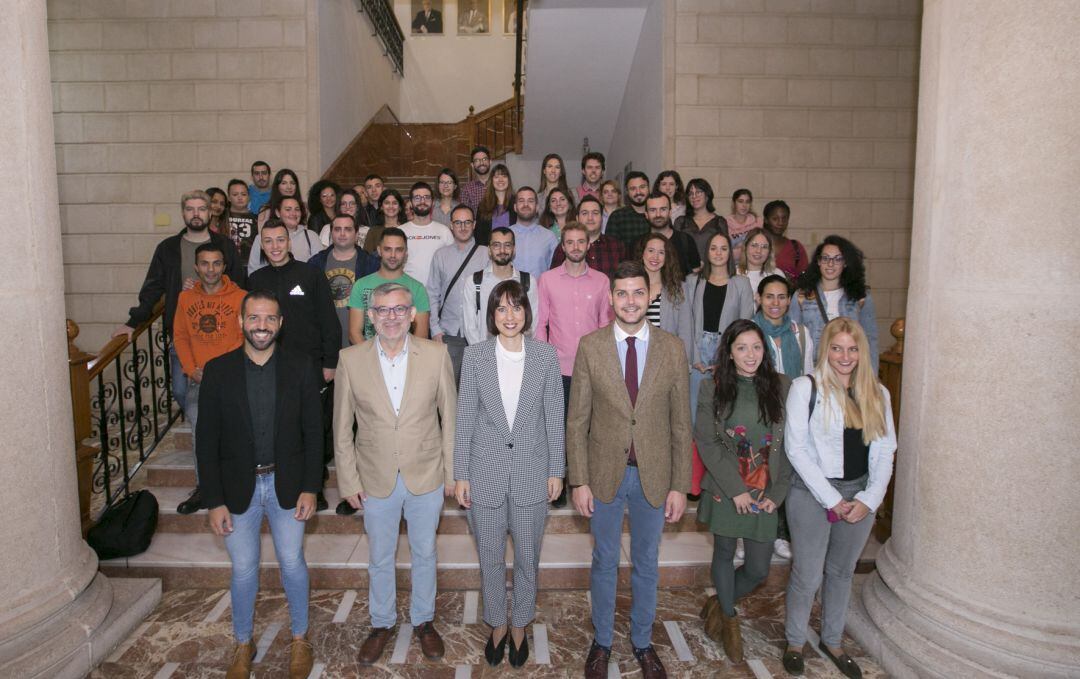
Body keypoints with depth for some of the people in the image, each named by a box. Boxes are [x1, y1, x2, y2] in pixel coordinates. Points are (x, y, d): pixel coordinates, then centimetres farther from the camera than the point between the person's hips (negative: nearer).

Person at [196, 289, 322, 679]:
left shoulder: (301, 367, -6)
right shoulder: (217, 371, -6)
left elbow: (313, 432, -3)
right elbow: (207, 441, -4)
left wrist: (310, 487, -7)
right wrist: (214, 501, -7)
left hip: (287, 485, 0)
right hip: (238, 487, 0)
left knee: (292, 563, 12)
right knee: (243, 569, 13)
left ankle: (300, 637, 34)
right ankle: (243, 643, 36)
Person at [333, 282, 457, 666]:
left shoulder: (436, 355, -10)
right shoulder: (351, 360, -9)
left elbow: (450, 417, -3)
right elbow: (342, 428, -1)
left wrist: (452, 471, -1)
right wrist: (348, 480, -1)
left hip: (426, 476, 0)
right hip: (376, 480, 0)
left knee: (424, 554, 18)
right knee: (380, 558, 18)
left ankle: (423, 621, 41)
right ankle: (382, 623, 41)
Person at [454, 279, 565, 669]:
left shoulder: (545, 356, -5)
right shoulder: (475, 356, -5)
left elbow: (554, 416, 0)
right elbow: (464, 417, -1)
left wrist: (556, 470, 1)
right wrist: (460, 474, -1)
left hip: (531, 472, 0)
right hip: (486, 472, 0)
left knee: (527, 559, 14)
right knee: (490, 559, 15)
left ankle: (519, 625, 37)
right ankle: (497, 625, 37)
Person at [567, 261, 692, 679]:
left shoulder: (672, 349, -4)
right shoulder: (590, 346, -7)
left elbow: (680, 423, -1)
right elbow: (577, 420, -4)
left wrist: (679, 485, -3)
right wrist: (579, 481, -7)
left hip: (653, 474, 1)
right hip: (605, 473, -1)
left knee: (646, 564, 17)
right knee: (604, 562, 16)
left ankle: (643, 642, 38)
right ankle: (602, 641, 36)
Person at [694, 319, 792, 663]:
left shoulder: (782, 387, -1)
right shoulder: (712, 389, -4)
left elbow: (790, 444, 0)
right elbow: (706, 443, -6)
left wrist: (777, 493, -5)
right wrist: (735, 489, -12)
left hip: (765, 493, 1)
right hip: (725, 490, -1)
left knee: (758, 569, 6)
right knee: (724, 554, 13)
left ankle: (720, 604, 36)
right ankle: (729, 620, 38)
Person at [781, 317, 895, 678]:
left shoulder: (877, 393, 4)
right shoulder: (806, 388, -10)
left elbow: (885, 452, 5)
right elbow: (796, 448, -13)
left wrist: (868, 500, -6)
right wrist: (832, 499, -13)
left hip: (860, 496, 4)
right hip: (813, 494, -4)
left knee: (842, 571, 18)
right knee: (807, 575, 4)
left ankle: (832, 641, 36)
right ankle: (795, 643, 25)